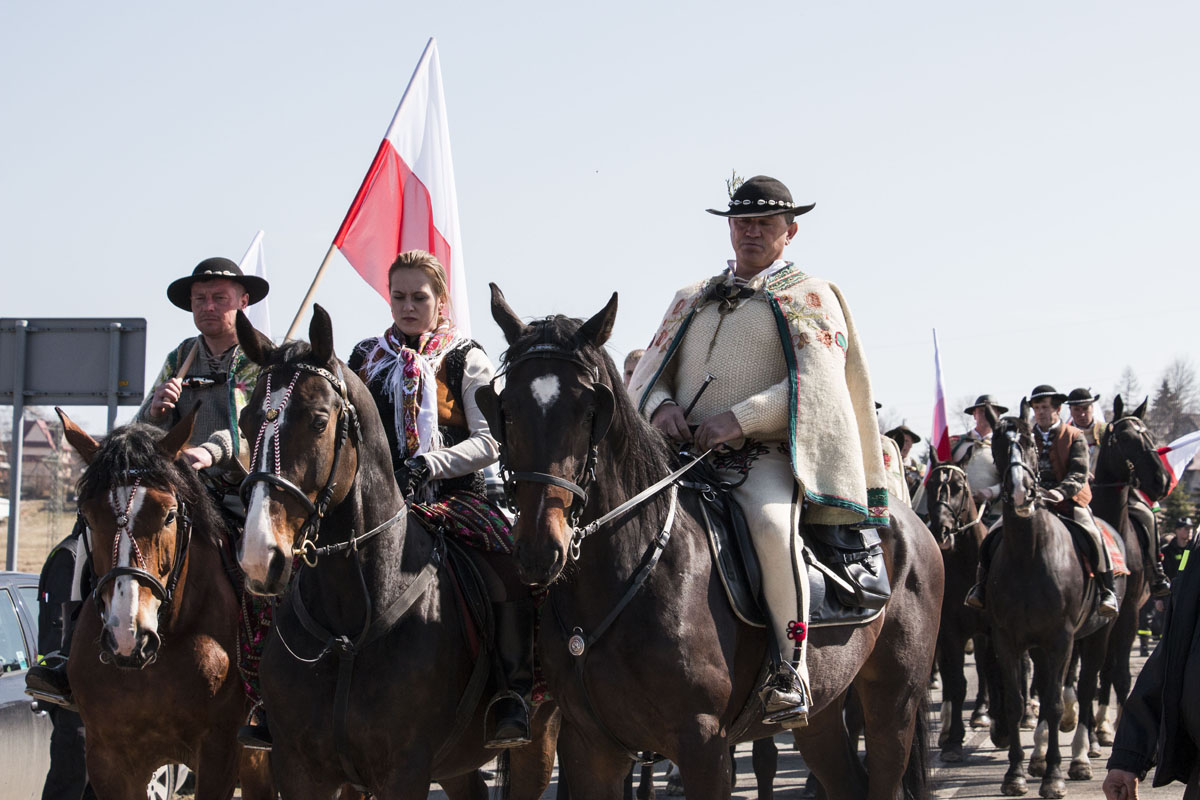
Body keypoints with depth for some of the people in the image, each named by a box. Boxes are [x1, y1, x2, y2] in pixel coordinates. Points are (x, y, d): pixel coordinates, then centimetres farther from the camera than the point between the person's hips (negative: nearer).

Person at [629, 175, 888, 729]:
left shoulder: (810, 297, 10)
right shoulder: (693, 300, 25)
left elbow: (813, 386, -5)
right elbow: (648, 374, 21)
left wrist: (740, 418, -17)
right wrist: (660, 406, -4)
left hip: (764, 458, -5)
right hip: (686, 454, 5)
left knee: (772, 524, -37)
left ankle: (789, 668, -28)